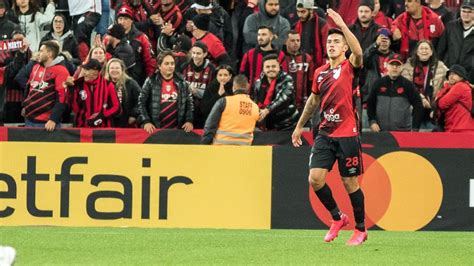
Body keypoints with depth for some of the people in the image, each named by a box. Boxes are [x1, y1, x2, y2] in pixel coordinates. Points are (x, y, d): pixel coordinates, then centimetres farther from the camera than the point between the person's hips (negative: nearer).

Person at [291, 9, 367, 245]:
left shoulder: (349, 67, -5)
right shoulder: (320, 73, 11)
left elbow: (358, 52, -29)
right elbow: (314, 99, 26)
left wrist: (342, 25, -32)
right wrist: (300, 126, 30)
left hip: (347, 134, -5)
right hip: (325, 134, 5)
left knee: (350, 183, 1)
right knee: (315, 178, -7)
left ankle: (360, 229, 16)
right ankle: (337, 218, 14)